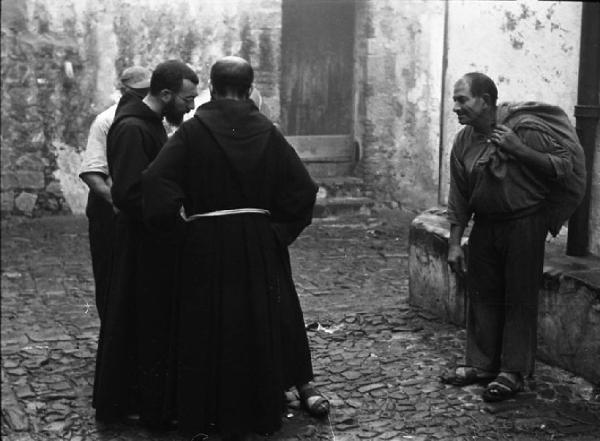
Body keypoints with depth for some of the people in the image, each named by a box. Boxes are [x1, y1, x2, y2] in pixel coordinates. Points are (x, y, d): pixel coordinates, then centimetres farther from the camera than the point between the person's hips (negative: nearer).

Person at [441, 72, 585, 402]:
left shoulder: (526, 128, -16)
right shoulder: (463, 142, 2)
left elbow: (565, 166, -17)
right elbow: (458, 198, 7)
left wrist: (519, 150, -27)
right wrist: (454, 244, 5)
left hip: (525, 223, -5)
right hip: (485, 225, 6)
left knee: (520, 298, -1)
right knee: (482, 294, 10)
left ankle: (513, 372, 8)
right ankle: (480, 364, 22)